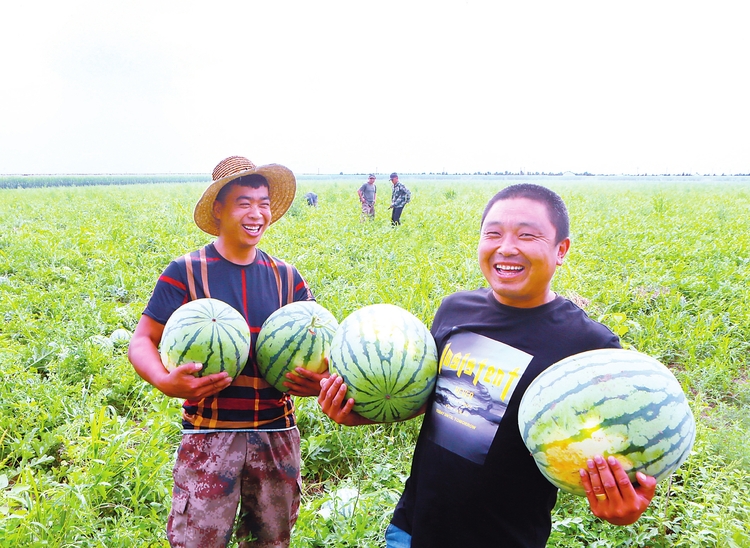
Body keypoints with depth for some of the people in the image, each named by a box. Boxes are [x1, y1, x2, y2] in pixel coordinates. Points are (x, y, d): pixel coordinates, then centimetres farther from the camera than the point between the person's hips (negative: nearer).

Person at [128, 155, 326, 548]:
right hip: (209, 434, -3)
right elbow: (141, 341, -5)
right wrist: (164, 380, -26)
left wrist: (318, 380, -15)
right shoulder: (185, 272, -6)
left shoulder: (286, 277, 4)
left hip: (277, 432, 4)